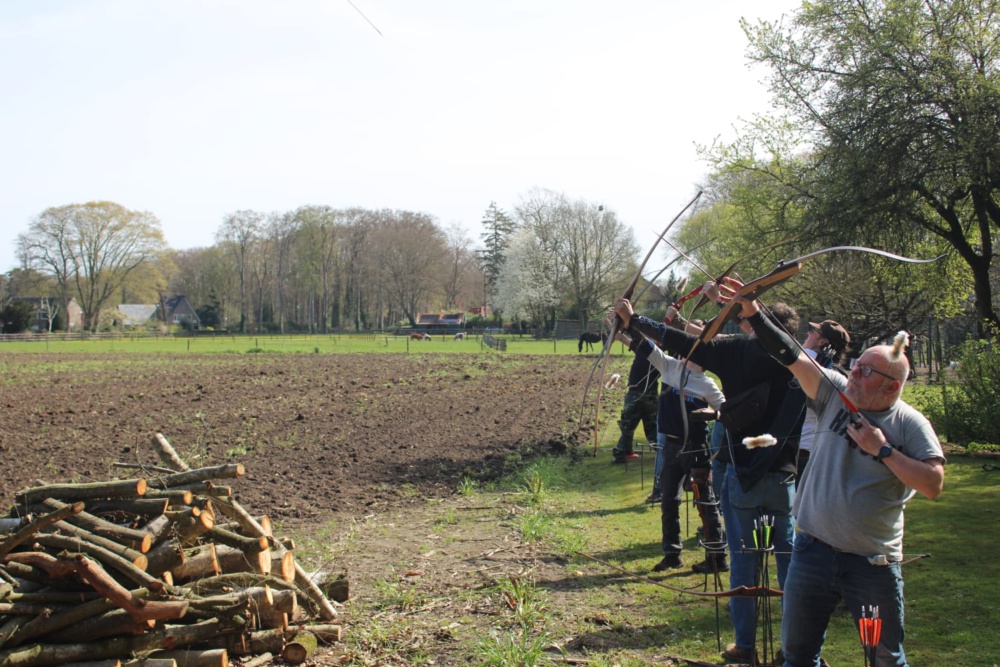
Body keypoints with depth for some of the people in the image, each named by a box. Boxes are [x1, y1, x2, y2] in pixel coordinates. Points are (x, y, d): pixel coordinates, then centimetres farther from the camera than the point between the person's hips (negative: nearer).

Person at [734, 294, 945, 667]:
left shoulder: (910, 425, -8)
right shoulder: (835, 393, 0)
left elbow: (934, 485, -17)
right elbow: (791, 356, -7)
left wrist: (883, 450, -19)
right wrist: (752, 312, -15)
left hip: (872, 564, -3)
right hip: (813, 551, 3)